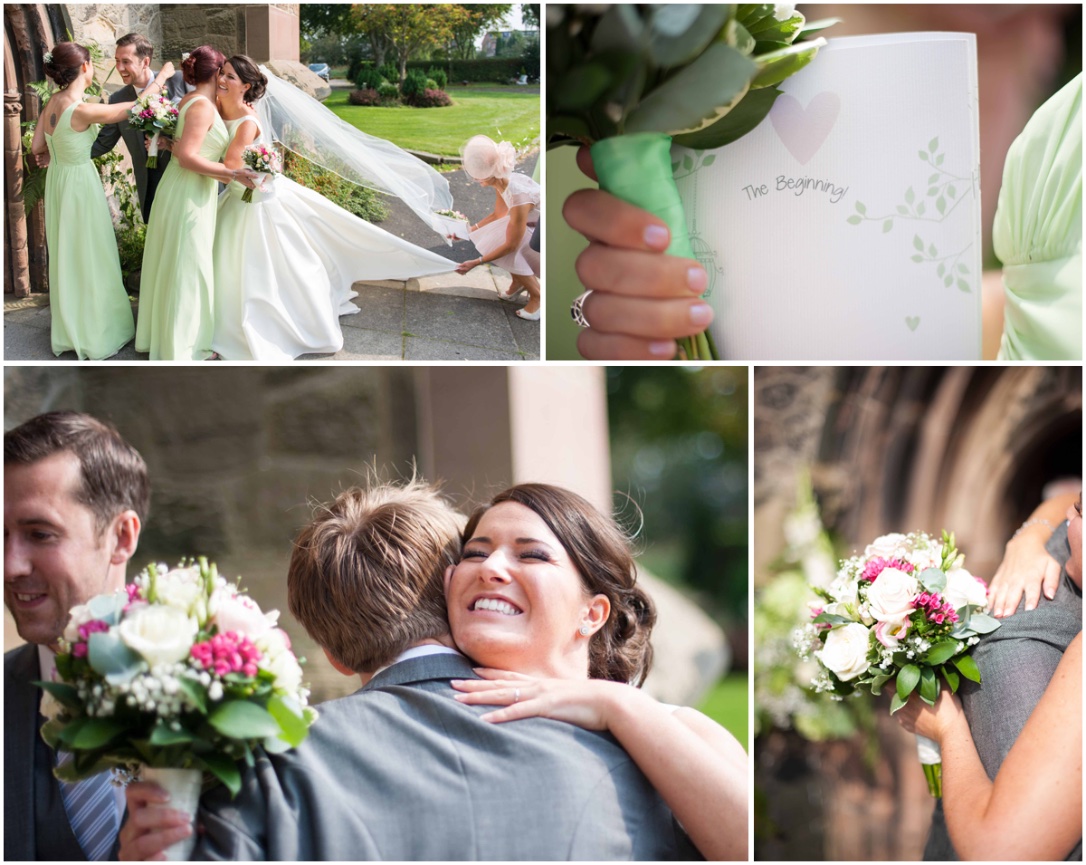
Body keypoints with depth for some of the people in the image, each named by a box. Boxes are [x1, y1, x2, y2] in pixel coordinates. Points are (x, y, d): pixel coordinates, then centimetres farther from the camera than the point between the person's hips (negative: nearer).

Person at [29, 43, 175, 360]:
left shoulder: (52, 103, -3)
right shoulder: (80, 111, -27)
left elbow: (37, 147, 5)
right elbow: (137, 106, -20)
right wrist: (161, 77, -6)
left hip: (58, 180, 8)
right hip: (80, 183, -8)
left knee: (66, 257, 21)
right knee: (89, 259, 6)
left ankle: (67, 328, 36)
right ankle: (95, 335, 18)